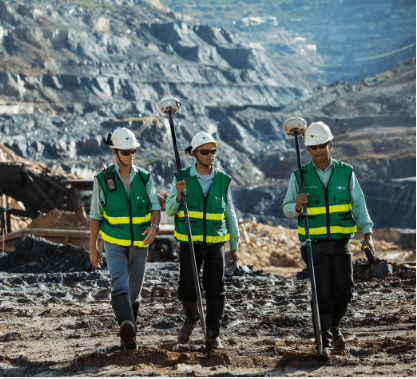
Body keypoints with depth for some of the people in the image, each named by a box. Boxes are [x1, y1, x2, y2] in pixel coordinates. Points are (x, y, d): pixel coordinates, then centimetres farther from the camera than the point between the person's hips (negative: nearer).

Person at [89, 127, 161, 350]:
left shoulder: (144, 178, 0)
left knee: (134, 290, 11)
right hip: (114, 243, -3)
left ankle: (127, 334, 29)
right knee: (120, 284, -24)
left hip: (139, 244, 3)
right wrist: (93, 248, 1)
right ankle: (128, 330, -42)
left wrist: (154, 226, -27)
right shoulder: (103, 180, -6)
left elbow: (155, 208, -4)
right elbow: (95, 216, 1)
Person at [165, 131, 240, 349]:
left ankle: (212, 336, 3)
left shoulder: (222, 181, 3)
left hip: (215, 244, 1)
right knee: (187, 290, -3)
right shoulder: (182, 178, -1)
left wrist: (234, 245, 12)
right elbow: (170, 210, -2)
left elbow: (230, 215, 11)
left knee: (216, 291, -6)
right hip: (189, 243, -1)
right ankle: (191, 318, 28)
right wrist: (178, 195, -23)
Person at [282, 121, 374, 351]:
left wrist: (367, 234, -6)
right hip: (314, 244, -2)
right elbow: (287, 209, 2)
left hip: (341, 243, 2)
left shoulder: (346, 173, 4)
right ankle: (325, 340, 1)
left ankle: (334, 326, 29)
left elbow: (359, 205, 5)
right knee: (322, 294, -8)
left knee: (345, 291, 2)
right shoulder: (300, 175, 1)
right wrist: (297, 206, -22)